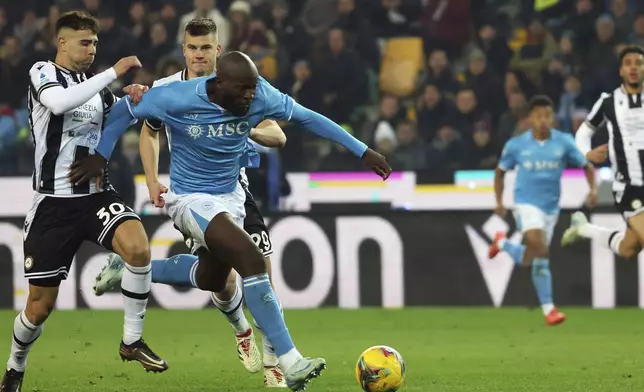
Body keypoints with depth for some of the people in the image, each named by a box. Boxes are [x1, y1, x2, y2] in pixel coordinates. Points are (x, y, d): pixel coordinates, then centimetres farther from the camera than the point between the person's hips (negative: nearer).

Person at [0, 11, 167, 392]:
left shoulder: (95, 84, 12)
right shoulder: (43, 73, -6)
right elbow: (59, 102, -28)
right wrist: (114, 72, -27)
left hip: (97, 194, 4)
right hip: (54, 202, -4)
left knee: (138, 246, -27)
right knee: (41, 304, 0)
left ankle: (132, 340, -13)